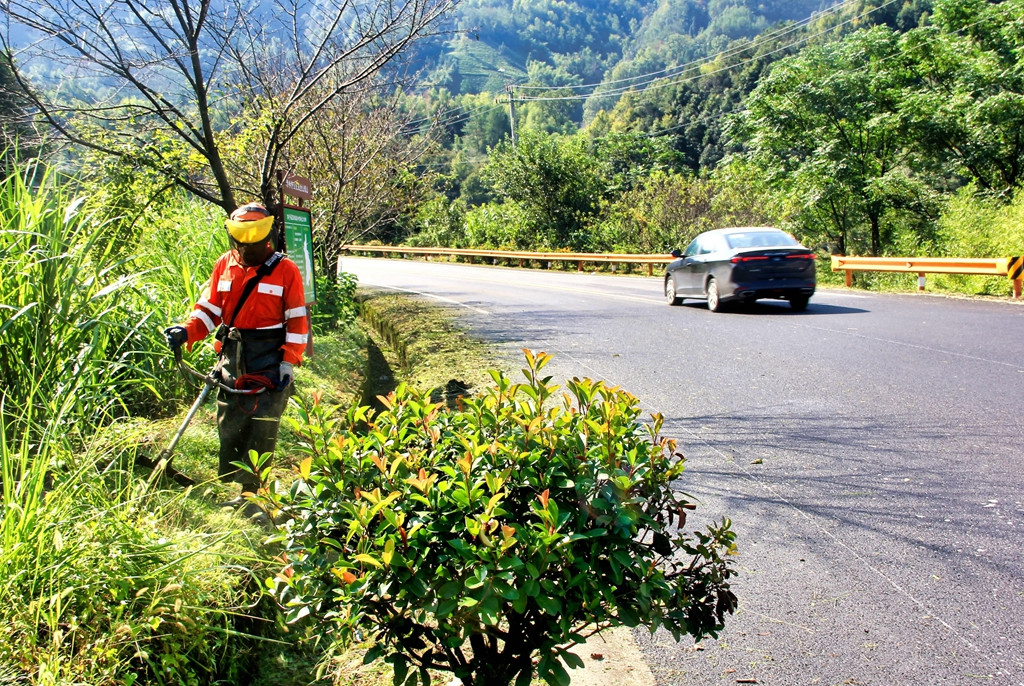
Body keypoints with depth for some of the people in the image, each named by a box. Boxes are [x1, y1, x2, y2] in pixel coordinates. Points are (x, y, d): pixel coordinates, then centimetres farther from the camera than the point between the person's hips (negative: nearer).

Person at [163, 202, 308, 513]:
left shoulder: (285, 269, -4)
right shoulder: (225, 265, 6)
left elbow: (297, 320, -3)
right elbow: (209, 309, 9)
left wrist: (288, 362, -10)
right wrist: (187, 331, -11)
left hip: (270, 363, -4)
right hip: (231, 360, 4)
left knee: (262, 429, -3)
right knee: (228, 426, 8)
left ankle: (249, 490, 4)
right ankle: (230, 484, 21)